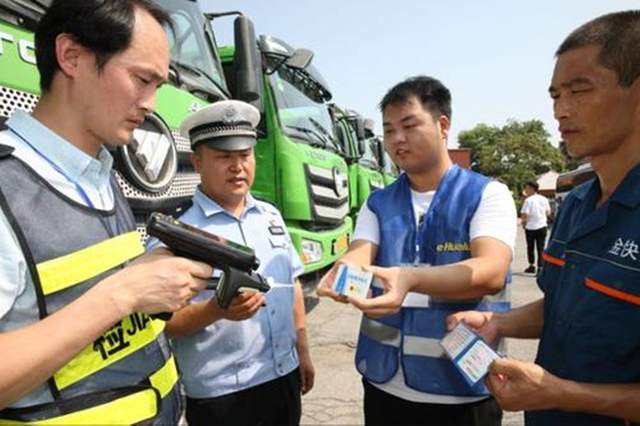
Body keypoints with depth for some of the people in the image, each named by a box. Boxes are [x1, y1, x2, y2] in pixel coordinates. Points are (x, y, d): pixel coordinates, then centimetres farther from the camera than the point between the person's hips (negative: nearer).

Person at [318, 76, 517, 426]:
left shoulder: (487, 194, -7)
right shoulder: (378, 203, 6)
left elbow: (491, 273, -21)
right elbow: (359, 254, -9)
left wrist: (410, 278, -38)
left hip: (464, 388, -3)